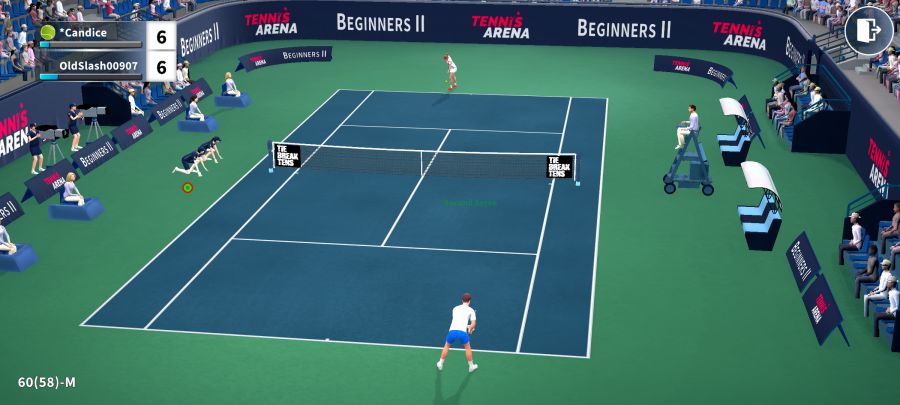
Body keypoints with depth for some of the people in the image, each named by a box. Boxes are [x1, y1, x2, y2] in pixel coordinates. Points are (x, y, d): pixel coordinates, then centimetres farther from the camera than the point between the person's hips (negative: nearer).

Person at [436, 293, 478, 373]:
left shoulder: (455, 308, 22)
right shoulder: (471, 310, 11)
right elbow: (473, 324, 4)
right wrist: (470, 330, 22)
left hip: (452, 331, 3)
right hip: (462, 332, -2)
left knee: (446, 346, 29)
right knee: (468, 347, 24)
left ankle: (440, 364, 38)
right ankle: (471, 366, 34)